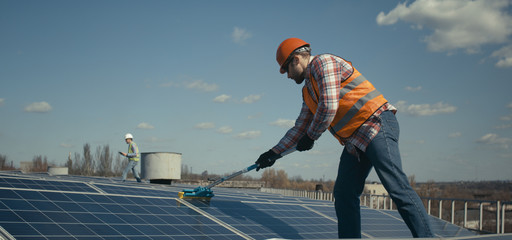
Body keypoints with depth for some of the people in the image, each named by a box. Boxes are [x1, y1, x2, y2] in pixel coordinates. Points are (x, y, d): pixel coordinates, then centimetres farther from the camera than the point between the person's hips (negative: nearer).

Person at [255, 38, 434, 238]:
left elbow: (329, 107, -15)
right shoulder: (308, 91, 25)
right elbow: (300, 128, 32)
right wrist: (274, 153, 31)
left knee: (396, 186, -16)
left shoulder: (323, 62, -4)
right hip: (354, 142, 10)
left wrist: (310, 137, -1)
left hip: (376, 125, -10)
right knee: (344, 193, 4)